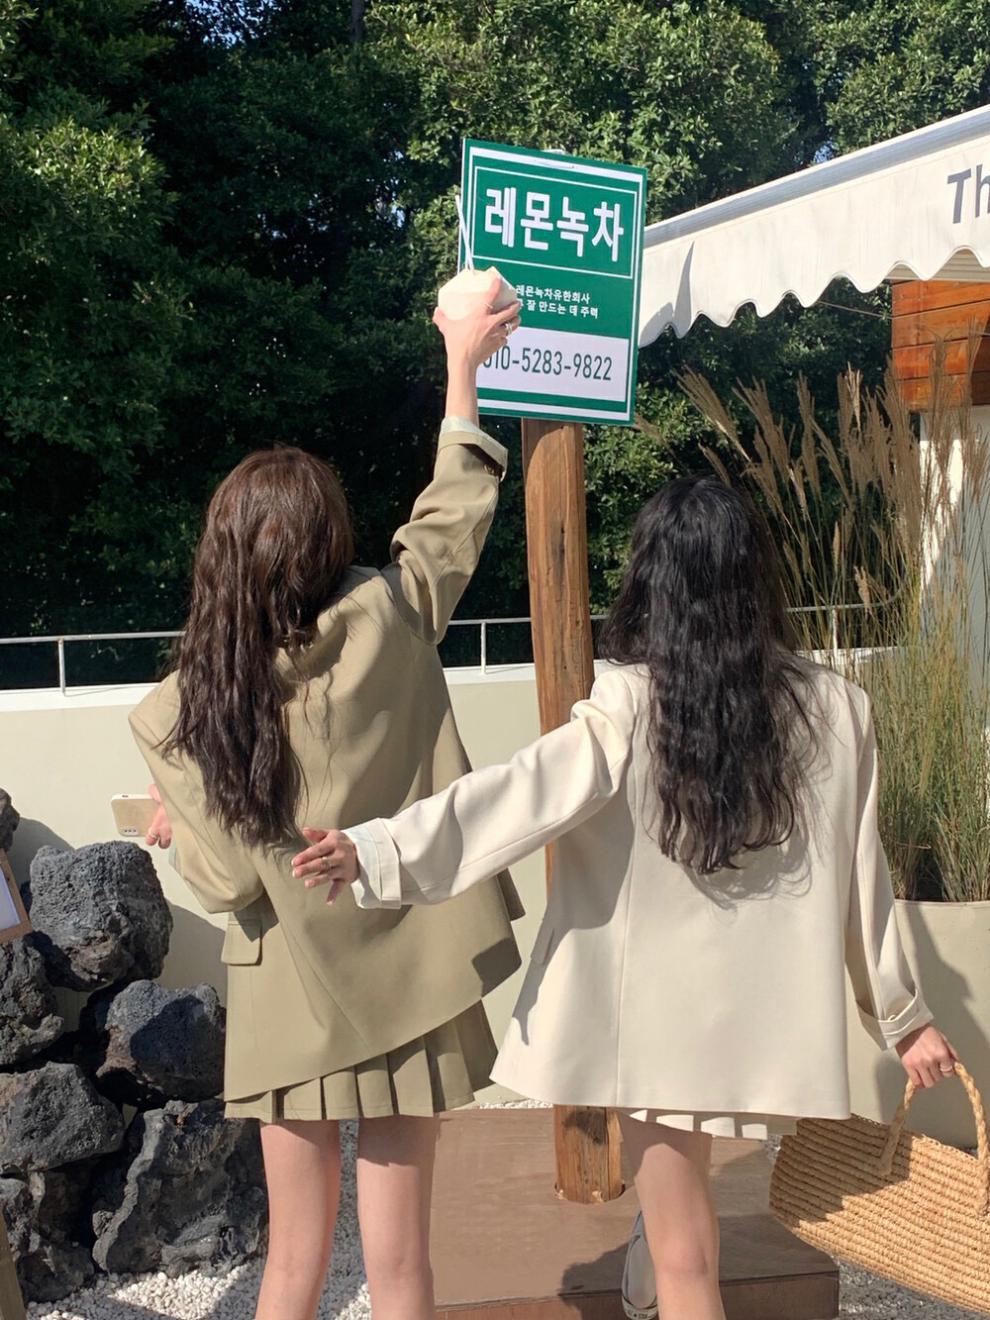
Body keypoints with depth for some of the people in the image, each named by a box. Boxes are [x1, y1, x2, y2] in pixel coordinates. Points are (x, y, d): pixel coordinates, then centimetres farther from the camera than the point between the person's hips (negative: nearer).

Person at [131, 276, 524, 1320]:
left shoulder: (176, 715, -12)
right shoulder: (383, 627, -13)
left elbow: (228, 878, -8)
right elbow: (450, 521, 4)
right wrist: (462, 367, 15)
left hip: (287, 1005, 1)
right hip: (402, 992, 0)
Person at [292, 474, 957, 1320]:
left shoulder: (632, 705, -15)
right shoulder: (834, 709, -5)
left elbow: (520, 795, -27)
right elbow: (862, 876, 1)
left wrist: (378, 850, -32)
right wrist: (903, 1013, 12)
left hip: (658, 1010, -4)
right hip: (762, 1014, 4)